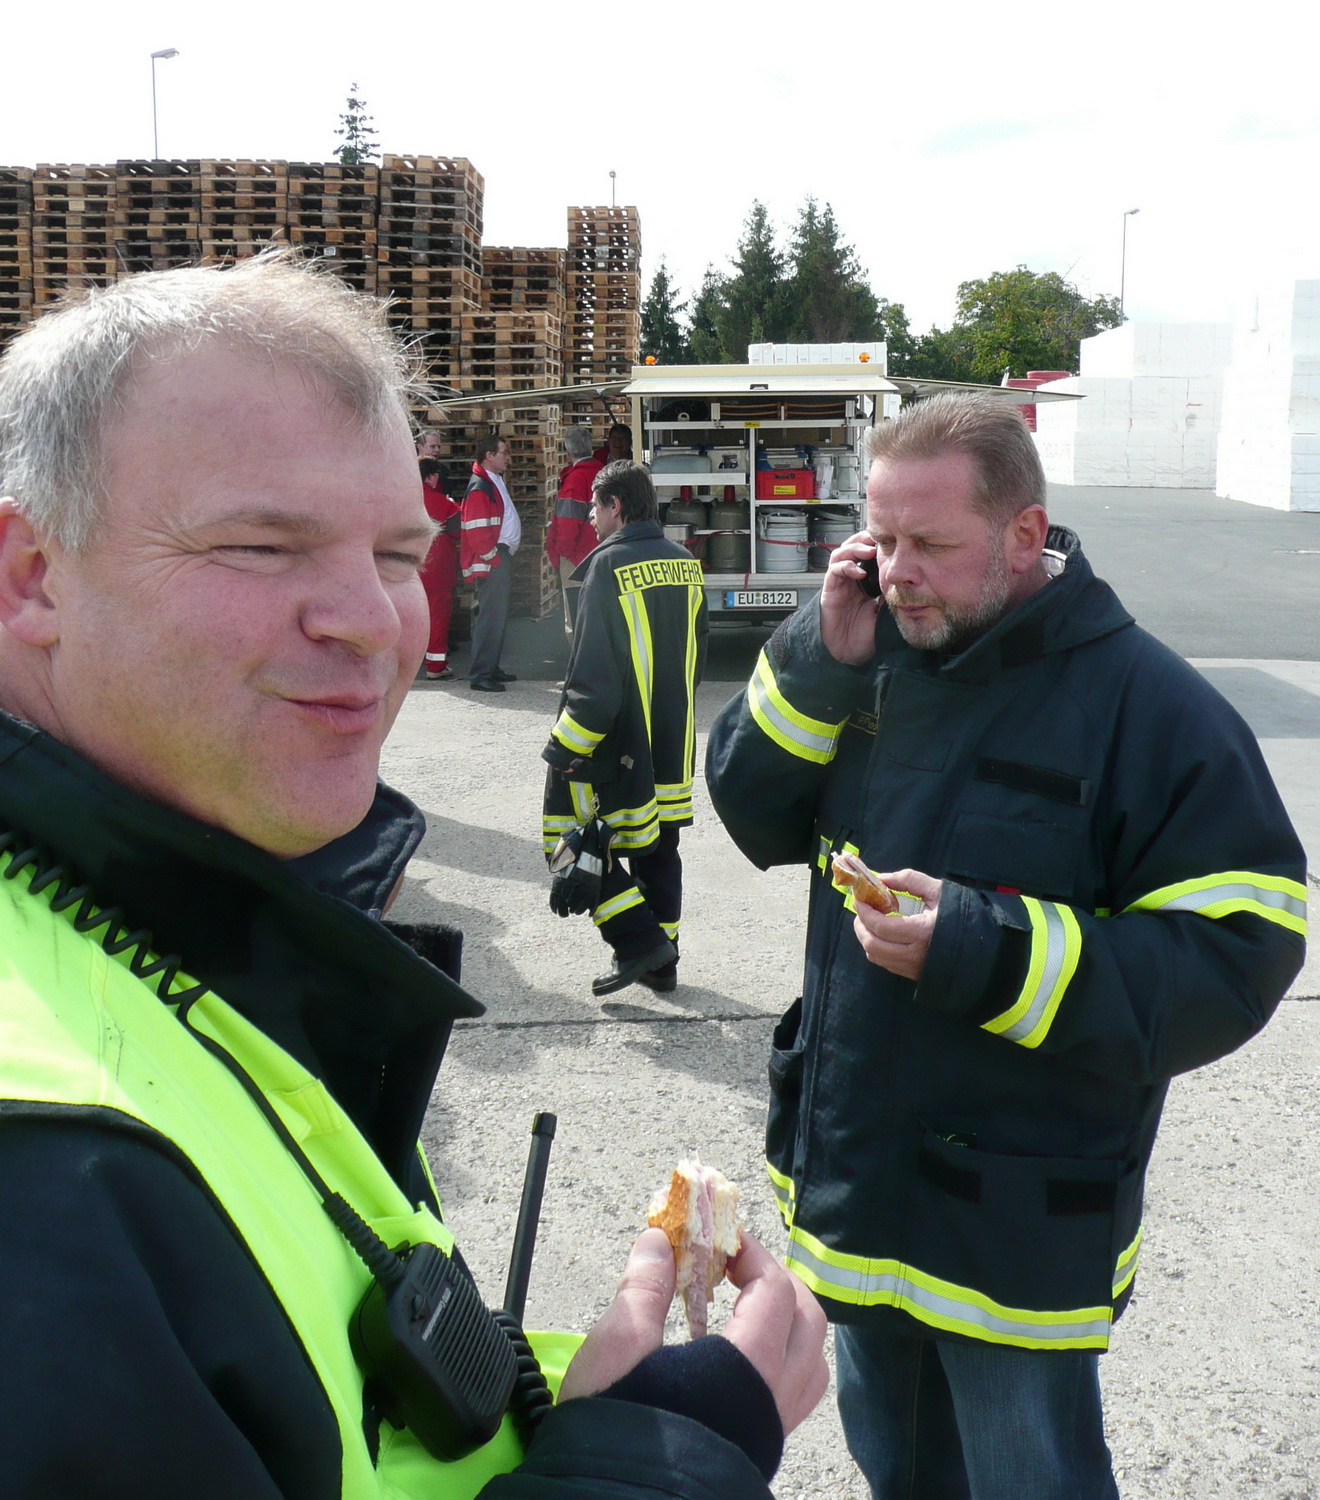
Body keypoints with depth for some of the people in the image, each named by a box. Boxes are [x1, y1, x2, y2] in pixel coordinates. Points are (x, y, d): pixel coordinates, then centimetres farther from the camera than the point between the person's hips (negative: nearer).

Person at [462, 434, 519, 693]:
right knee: (489, 616, -9)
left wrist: (504, 557, 19)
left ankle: (492, 668, 23)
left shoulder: (495, 481, 16)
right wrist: (494, 558, -16)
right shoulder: (479, 487, -15)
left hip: (501, 557, 10)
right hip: (491, 563, -10)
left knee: (498, 614, 15)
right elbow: (476, 531, -21)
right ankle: (480, 675, -6)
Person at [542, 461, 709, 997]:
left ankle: (640, 940, -2)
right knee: (657, 846, 17)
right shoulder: (685, 564, 6)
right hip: (672, 749, 8)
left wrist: (563, 751, -15)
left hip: (615, 749, -8)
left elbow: (594, 676, -21)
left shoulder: (611, 564, -17)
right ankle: (661, 961, 24)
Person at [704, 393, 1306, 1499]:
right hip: (856, 1180, 6)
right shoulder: (879, 659, -1)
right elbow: (755, 813, 2)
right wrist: (823, 661, -14)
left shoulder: (1146, 704, -19)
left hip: (1014, 1230, -6)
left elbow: (1236, 960, -21)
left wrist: (988, 952, -30)